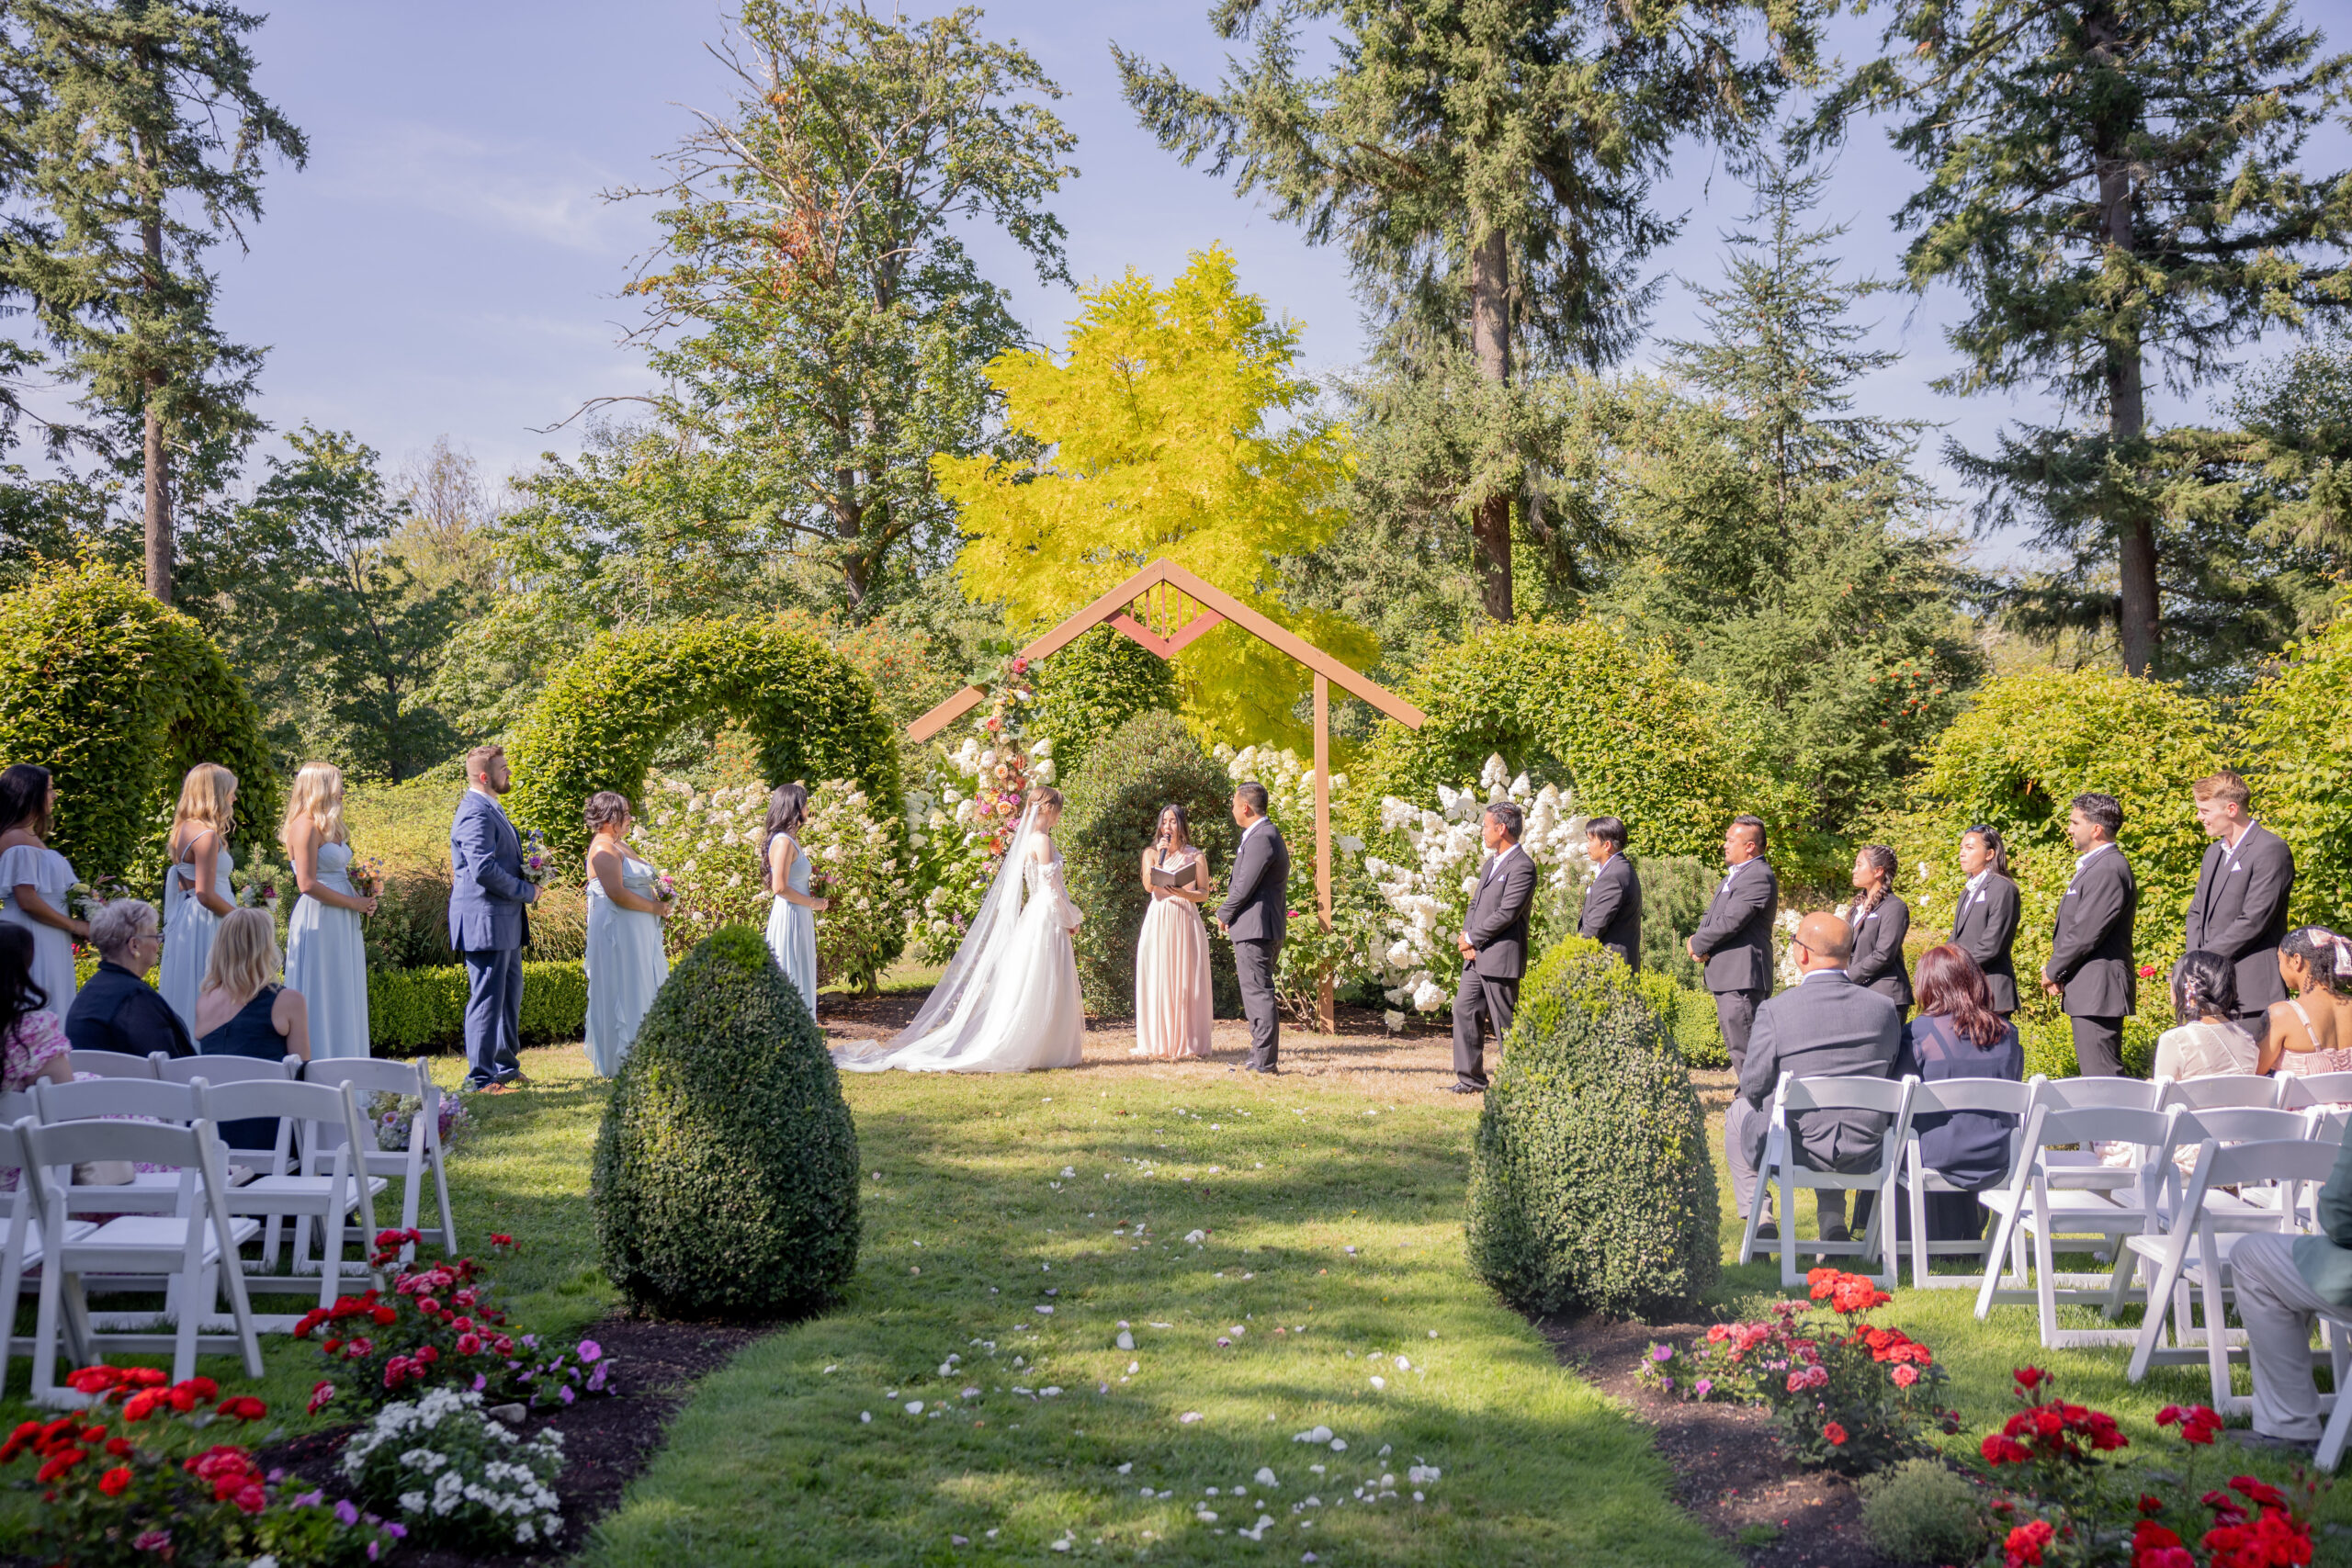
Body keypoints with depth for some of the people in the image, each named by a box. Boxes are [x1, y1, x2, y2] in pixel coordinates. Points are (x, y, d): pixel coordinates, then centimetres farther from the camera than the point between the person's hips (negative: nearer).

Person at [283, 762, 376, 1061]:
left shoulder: (328, 826, 16)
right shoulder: (306, 826, -12)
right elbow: (308, 884, -19)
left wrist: (362, 896, 5)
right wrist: (352, 902, -14)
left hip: (340, 924, 9)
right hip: (319, 921, -9)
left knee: (342, 998, 10)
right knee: (321, 998, -5)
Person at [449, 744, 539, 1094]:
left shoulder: (491, 809, 16)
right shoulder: (476, 814, -18)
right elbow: (484, 869, -27)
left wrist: (527, 886, 9)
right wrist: (528, 892, -16)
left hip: (504, 922, 11)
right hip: (485, 921, -11)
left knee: (509, 995, 18)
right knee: (487, 999, -6)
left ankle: (505, 1066, 29)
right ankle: (481, 1079, -1)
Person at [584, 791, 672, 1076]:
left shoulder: (619, 845, 17)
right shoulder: (604, 849, -14)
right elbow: (616, 893, -24)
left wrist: (659, 899, 8)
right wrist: (654, 907, -15)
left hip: (637, 932, 10)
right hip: (618, 931, -10)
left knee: (646, 993, 12)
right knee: (622, 994, -5)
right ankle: (622, 1062, 1)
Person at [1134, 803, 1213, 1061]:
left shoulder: (1196, 856, 8)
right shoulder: (1151, 853, 10)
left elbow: (1204, 894, 2)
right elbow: (1148, 886, -6)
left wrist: (1183, 893, -16)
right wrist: (1161, 855, -11)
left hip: (1186, 921, -1)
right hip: (1158, 922, 1)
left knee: (1186, 981, -3)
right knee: (1157, 980, -3)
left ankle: (1187, 1042, 2)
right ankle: (1158, 1042, 1)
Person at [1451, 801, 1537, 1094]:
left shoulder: (1522, 867, -14)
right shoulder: (1491, 863, 18)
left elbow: (1506, 913, -20)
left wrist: (1472, 938, -12)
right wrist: (1466, 936, 1)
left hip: (1500, 957, -9)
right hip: (1477, 956, 9)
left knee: (1504, 1022, -1)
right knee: (1464, 1010, 6)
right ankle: (1471, 1078, 12)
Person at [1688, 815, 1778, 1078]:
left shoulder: (1759, 877, -15)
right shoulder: (1736, 874, 19)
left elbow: (1730, 922, -21)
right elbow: (1712, 915, 19)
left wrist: (1697, 944, -8)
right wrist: (1698, 941, -3)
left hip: (1742, 977, -11)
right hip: (1727, 976, 11)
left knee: (1745, 1047, -10)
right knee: (1734, 1044, 16)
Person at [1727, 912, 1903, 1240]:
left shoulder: (1775, 1010, -17)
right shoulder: (1885, 1008, -6)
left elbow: (1753, 1086, -10)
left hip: (1793, 1149, -3)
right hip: (1864, 1151, 3)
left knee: (1738, 1111, 28)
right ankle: (1833, 1223, 30)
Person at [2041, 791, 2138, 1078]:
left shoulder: (2109, 870, -17)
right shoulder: (2094, 865, 17)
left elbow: (2086, 933, -20)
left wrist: (2052, 971, -8)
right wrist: (2057, 972, 7)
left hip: (2099, 989, -11)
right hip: (2088, 990, 11)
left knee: (2102, 1075, -10)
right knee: (2092, 1072, 13)